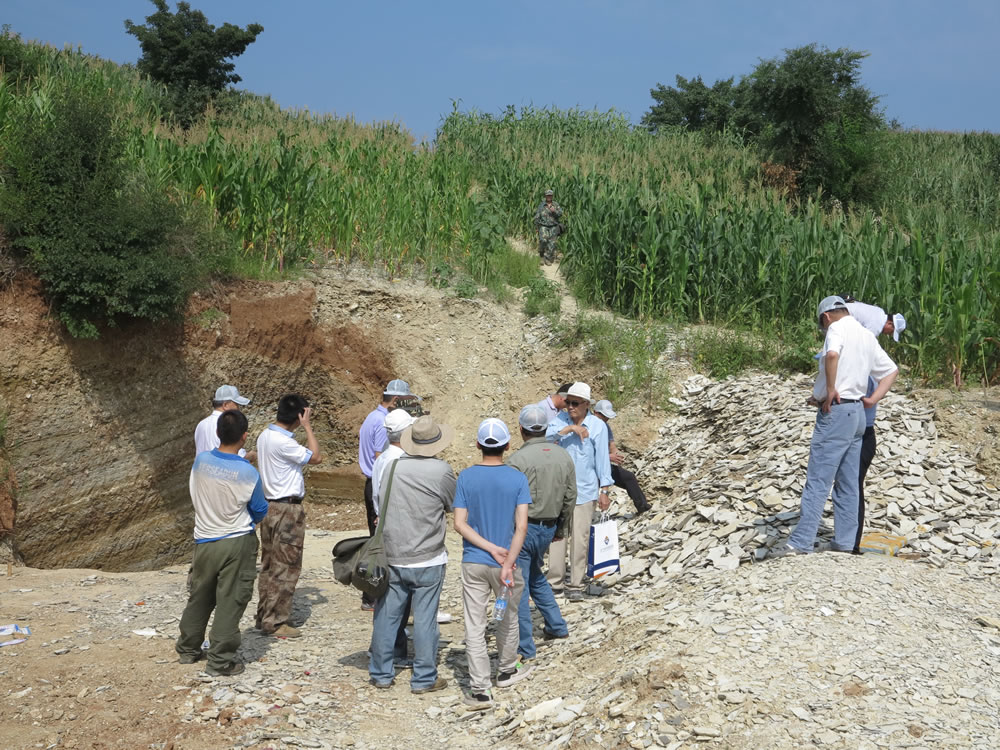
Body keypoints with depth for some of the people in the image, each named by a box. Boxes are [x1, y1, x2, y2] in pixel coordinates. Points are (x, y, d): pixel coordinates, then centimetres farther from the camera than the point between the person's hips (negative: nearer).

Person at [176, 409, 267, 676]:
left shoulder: (200, 460, -9)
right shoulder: (248, 473, -18)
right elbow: (260, 511, -3)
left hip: (204, 541, 4)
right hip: (238, 544, -4)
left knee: (199, 597, 20)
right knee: (230, 602, 4)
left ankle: (188, 649, 35)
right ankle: (220, 661, 8)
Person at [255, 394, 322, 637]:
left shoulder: (264, 436, 7)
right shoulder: (283, 442, -22)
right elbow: (316, 457, -16)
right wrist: (307, 427, -13)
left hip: (269, 506, 10)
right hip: (287, 510, -10)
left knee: (269, 565, 15)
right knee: (285, 567, -2)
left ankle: (264, 616, 22)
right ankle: (276, 622, 2)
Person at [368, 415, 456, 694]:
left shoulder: (394, 466, -2)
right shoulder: (441, 470, -10)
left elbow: (381, 501, 7)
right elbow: (455, 506, 3)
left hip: (391, 557, 3)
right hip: (427, 559, -3)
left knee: (386, 616, 12)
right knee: (425, 619, 4)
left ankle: (381, 673, 22)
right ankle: (424, 678, 11)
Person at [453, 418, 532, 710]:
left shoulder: (466, 477, -4)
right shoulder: (518, 479, -6)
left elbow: (460, 524, -9)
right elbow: (521, 525, -15)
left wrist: (491, 548, -9)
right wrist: (507, 561, -17)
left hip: (473, 563, 0)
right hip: (505, 562, 0)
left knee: (475, 626, 3)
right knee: (508, 618, 21)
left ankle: (480, 690, 0)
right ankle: (507, 671, 39)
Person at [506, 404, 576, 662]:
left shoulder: (518, 459, -18)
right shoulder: (563, 456, 2)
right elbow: (570, 497, 8)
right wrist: (561, 528, 20)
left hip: (523, 527, -7)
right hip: (548, 527, 7)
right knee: (535, 576, 28)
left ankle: (524, 647, 8)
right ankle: (556, 625, 32)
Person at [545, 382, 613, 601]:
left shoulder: (597, 426, -4)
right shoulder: (560, 419, 3)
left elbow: (602, 458, -2)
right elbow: (547, 437, -14)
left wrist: (604, 490, -3)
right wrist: (570, 428, -24)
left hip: (585, 490, -2)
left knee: (580, 538, 1)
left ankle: (576, 585, 9)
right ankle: (555, 581, 11)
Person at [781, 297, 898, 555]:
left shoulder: (838, 328, -7)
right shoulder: (867, 336, 18)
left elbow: (832, 354, -29)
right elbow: (890, 370, 24)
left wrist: (831, 390, -20)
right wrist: (873, 400, 15)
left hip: (836, 411, -8)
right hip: (857, 412, 8)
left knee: (817, 480, -9)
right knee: (847, 483, 11)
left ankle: (801, 542, -10)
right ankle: (845, 541, 14)